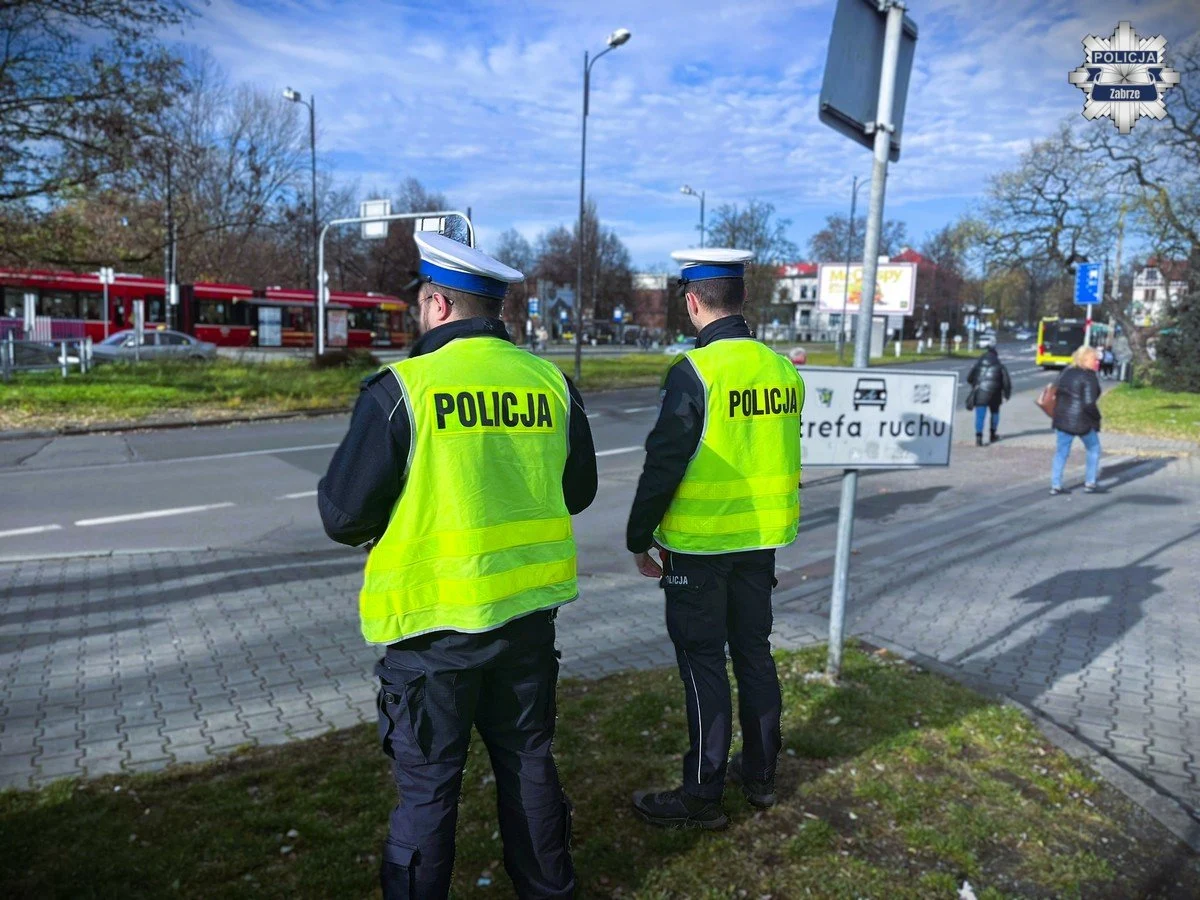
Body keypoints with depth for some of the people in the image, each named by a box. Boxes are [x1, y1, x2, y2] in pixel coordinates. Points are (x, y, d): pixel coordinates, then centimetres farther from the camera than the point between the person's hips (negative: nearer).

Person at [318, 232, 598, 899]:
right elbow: (578, 493, 10)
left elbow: (343, 516, -10)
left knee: (428, 787, 12)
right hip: (529, 613, 5)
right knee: (529, 762, 22)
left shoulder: (400, 389, -15)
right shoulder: (552, 382, -2)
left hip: (436, 623, -4)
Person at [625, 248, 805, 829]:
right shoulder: (781, 369, 3)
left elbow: (663, 464, -16)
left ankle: (702, 796, 16)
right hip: (761, 539, 7)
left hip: (700, 544, -7)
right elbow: (786, 459, 12)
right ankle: (760, 774, 33)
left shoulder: (694, 371, -18)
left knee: (703, 665, 4)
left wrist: (640, 539, -5)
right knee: (754, 652, 18)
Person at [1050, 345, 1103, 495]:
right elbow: (1089, 403, -20)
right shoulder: (1089, 377, -14)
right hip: (1081, 420, -6)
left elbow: (1058, 394, 13)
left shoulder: (1067, 372, 9)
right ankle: (1090, 483, 17)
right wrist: (1097, 417, -5)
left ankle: (1055, 485, 10)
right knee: (1094, 449, 14)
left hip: (1062, 418, 7)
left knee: (1061, 452, 11)